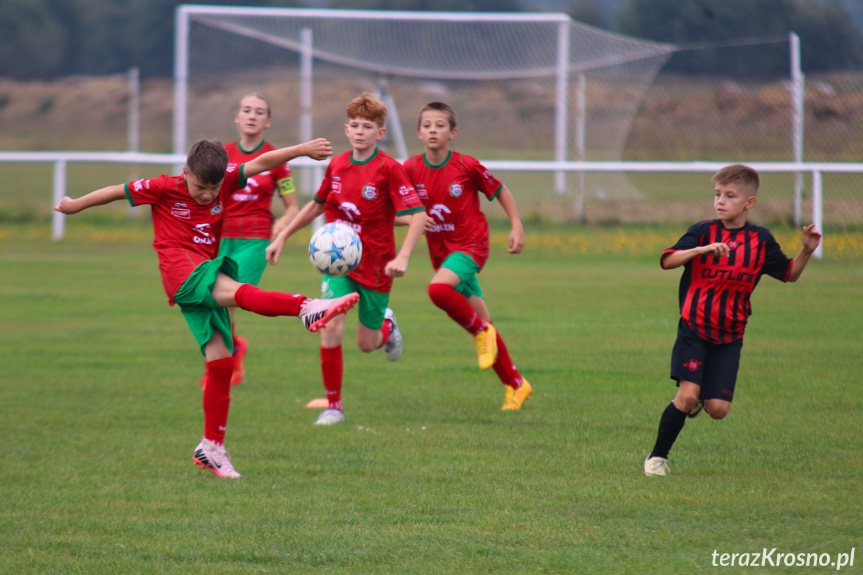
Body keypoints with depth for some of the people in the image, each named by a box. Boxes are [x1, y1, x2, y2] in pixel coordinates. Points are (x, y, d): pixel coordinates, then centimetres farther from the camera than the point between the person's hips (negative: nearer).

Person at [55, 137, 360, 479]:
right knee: (236, 292, -33)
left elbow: (261, 163, 3)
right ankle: (306, 308, -58)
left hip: (207, 278, 6)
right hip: (181, 272, -6)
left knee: (221, 361, 1)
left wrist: (302, 150, -8)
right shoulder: (165, 189, -1)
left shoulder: (223, 183, 9)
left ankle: (212, 447, 8)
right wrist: (75, 206, 18)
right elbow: (118, 191, 8)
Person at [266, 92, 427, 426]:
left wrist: (402, 257, -29)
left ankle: (387, 326, 46)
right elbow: (317, 206, 18)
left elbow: (418, 214, -17)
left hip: (375, 265, -3)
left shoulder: (389, 169, -14)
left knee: (366, 344, 7)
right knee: (331, 326, -17)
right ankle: (333, 406, -4)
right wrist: (282, 238, 17)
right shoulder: (336, 165, 1)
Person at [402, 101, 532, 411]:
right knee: (481, 324, 7)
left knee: (438, 289, -32)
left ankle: (481, 330, -8)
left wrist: (516, 226, -3)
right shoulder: (411, 169, -3)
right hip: (441, 252, 4)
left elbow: (501, 191, 3)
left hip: (471, 245, -4)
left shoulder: (467, 166, -11)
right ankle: (515, 385, 19)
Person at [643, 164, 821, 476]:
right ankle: (657, 457, 0)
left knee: (718, 410, -5)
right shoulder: (703, 232, -5)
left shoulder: (760, 240, 3)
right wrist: (702, 249, -33)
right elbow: (667, 261, -18)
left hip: (730, 336, 2)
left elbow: (789, 274, 15)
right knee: (687, 396, -16)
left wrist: (807, 251, -4)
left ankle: (700, 397, 32)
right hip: (694, 329, -2)